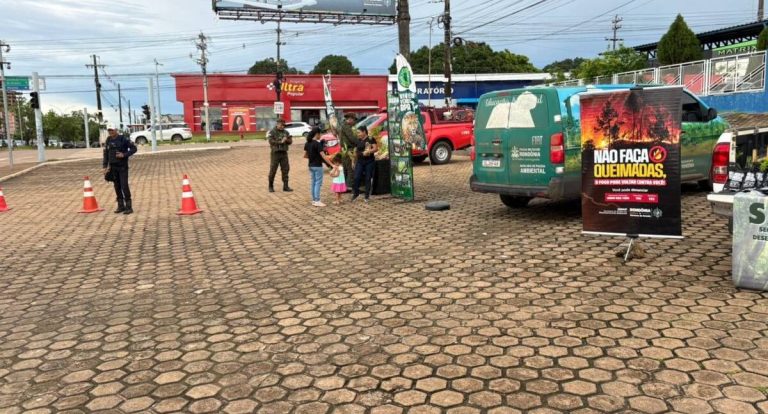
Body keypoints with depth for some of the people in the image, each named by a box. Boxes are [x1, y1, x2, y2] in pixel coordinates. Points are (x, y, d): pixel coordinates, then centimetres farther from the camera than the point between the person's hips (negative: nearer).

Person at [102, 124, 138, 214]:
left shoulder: (123, 139, -8)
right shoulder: (108, 140, 6)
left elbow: (134, 148, -7)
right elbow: (106, 153, 12)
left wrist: (124, 155, -17)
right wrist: (105, 166, 8)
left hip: (123, 166, -5)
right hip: (113, 167, 5)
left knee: (124, 186, -9)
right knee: (117, 187, 8)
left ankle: (129, 207, -5)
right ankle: (121, 206, 16)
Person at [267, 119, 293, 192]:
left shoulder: (286, 132, 10)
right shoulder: (272, 132, -3)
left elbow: (290, 142, 7)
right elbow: (271, 141, -15)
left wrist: (287, 140, -15)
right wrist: (281, 142, -19)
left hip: (284, 153, 4)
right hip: (275, 153, -4)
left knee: (285, 170, 2)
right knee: (273, 170, 0)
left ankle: (286, 187, 7)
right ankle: (271, 186, 13)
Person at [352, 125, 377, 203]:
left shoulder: (370, 139, -4)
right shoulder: (358, 141, 10)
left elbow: (376, 148, -12)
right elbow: (355, 151, 18)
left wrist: (368, 151, -26)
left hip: (369, 161, -4)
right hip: (360, 161, 4)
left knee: (368, 179, 1)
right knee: (356, 178, -4)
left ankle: (367, 196, 9)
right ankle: (356, 193, 13)